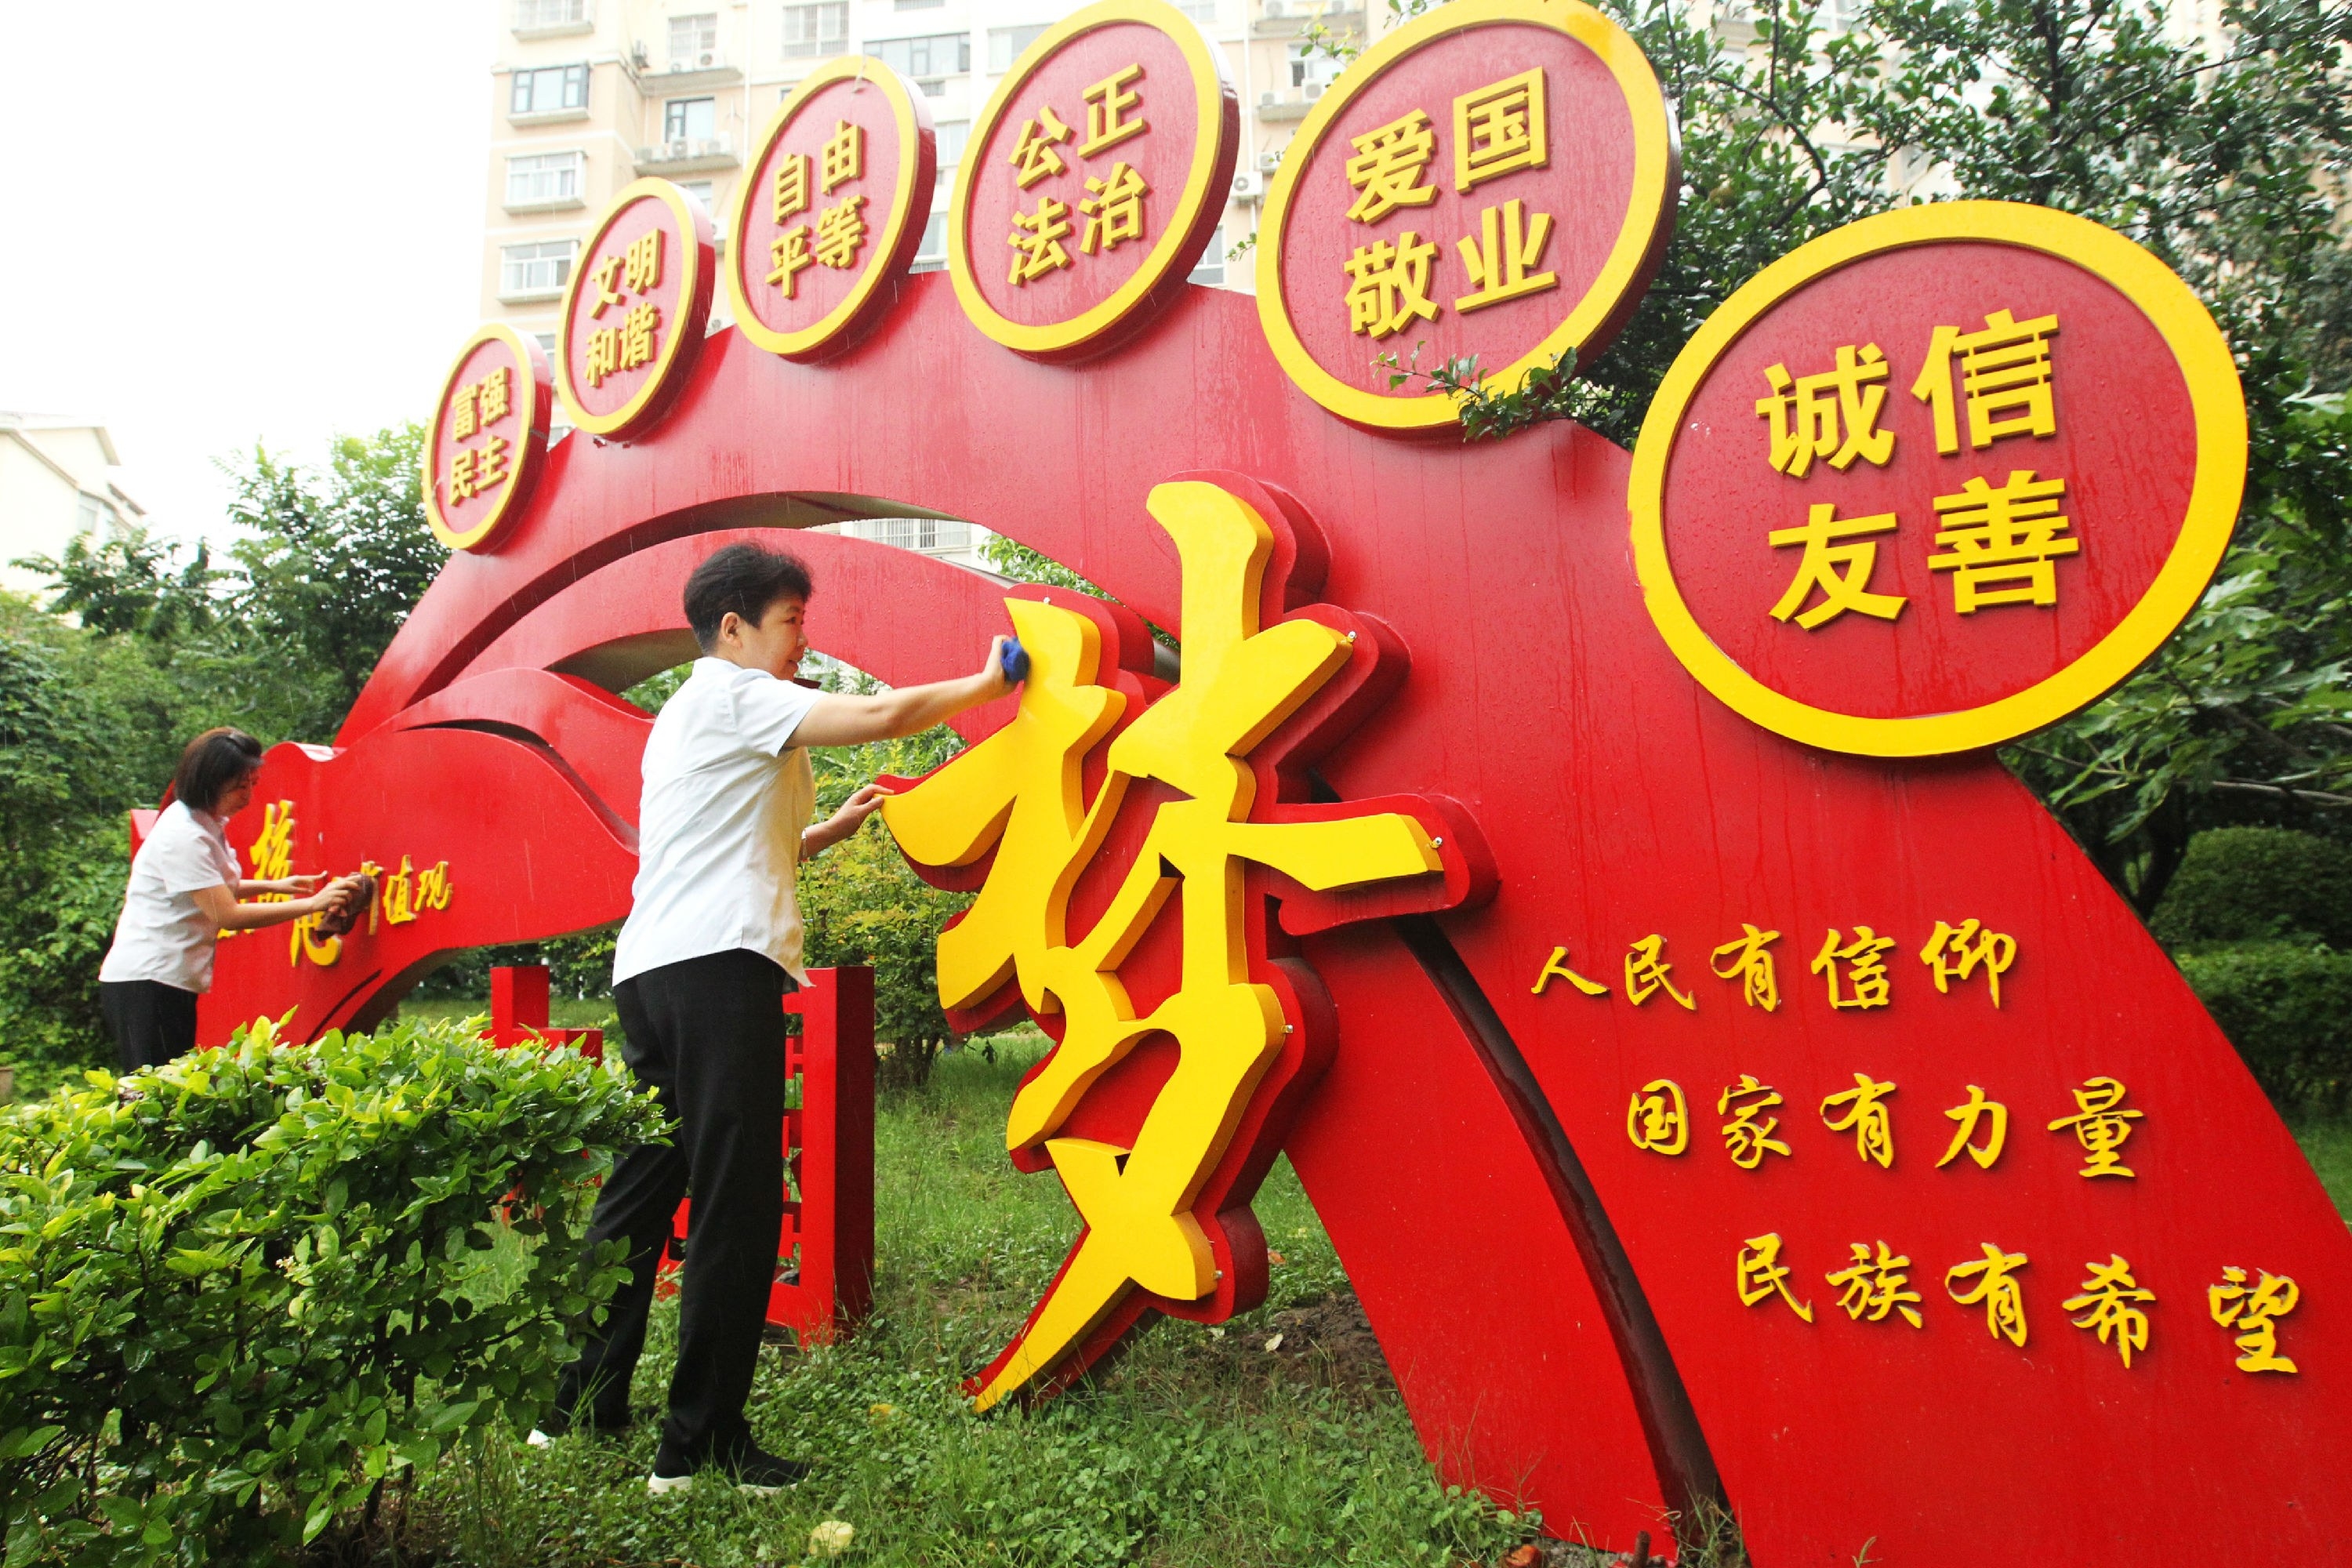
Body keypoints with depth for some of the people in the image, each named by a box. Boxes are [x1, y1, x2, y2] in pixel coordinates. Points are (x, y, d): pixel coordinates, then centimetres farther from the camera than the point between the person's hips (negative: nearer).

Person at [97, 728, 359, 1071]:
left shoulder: (207, 824, 9)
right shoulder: (183, 836, -19)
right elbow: (227, 915, -21)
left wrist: (272, 886, 11)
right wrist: (312, 904, -22)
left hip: (171, 981, 9)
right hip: (146, 983, -9)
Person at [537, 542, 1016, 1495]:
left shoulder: (687, 717, 27)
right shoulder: (732, 694, -2)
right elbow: (883, 715, -10)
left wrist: (830, 830, 22)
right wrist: (987, 682, 3)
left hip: (652, 970, 10)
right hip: (717, 965, -10)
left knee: (641, 1188, 14)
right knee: (735, 1202, -6)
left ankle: (583, 1405, 22)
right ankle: (701, 1443, 0)